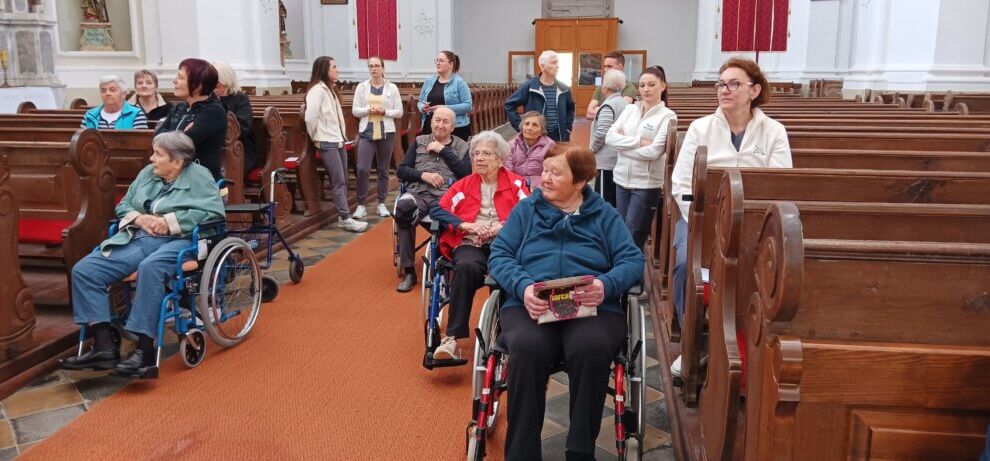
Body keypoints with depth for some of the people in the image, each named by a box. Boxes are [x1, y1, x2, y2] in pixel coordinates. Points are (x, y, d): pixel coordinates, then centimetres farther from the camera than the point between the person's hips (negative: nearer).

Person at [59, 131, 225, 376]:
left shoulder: (199, 175, 3)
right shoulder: (147, 173, 21)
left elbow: (215, 211, -10)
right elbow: (123, 206, 25)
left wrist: (171, 222, -12)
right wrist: (139, 218, 1)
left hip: (177, 240, -7)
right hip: (137, 238, 7)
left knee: (150, 268, -40)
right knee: (83, 270, -13)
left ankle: (144, 349, -35)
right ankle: (104, 346, -15)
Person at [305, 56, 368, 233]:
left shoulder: (329, 89, 15)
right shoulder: (317, 90, -14)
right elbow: (310, 117, -22)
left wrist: (342, 136, 10)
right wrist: (315, 138, -10)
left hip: (338, 141, 9)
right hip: (327, 143, -9)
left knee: (342, 181, 10)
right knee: (338, 182, -8)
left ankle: (343, 216, 15)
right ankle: (346, 219, -6)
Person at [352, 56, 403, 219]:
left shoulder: (392, 88, 2)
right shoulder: (362, 87, 4)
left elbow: (399, 112, 1)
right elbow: (355, 110, 2)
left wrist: (384, 111, -15)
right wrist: (368, 109, -15)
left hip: (386, 132, 0)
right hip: (367, 133, 0)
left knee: (383, 169, 8)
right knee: (362, 169, -8)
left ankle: (381, 204, 19)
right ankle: (361, 205, 1)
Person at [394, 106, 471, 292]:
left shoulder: (462, 146, 19)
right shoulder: (419, 141, 23)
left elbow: (467, 172, 0)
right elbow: (400, 170, 15)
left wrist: (443, 150, 1)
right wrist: (423, 175, -3)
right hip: (418, 193, 2)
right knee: (403, 208, -35)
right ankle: (408, 270, -22)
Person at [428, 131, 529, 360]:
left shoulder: (516, 183, 16)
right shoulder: (463, 185, 21)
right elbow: (437, 211, 9)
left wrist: (501, 227, -13)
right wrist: (468, 225, -6)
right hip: (470, 245, 1)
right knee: (467, 266, -36)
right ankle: (452, 337, -34)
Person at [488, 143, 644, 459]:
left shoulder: (604, 215, 16)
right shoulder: (525, 210, 18)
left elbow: (633, 261, 6)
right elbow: (499, 255, 8)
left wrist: (606, 285, -17)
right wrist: (522, 286, -13)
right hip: (528, 306, 1)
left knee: (591, 349, -35)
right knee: (528, 348, -35)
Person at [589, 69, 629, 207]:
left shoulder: (608, 105, -14)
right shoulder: (624, 103, 12)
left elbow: (602, 133, -22)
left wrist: (592, 148, -8)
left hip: (607, 160, -8)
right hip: (620, 159, 9)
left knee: (604, 201, -3)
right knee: (616, 200, 12)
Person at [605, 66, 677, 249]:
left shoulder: (667, 116, -6)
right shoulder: (629, 109, 8)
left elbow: (654, 151, -16)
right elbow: (610, 138, -4)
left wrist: (624, 143, -8)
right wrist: (640, 141, -14)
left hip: (647, 184, -5)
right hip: (622, 179, 5)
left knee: (633, 237, -2)